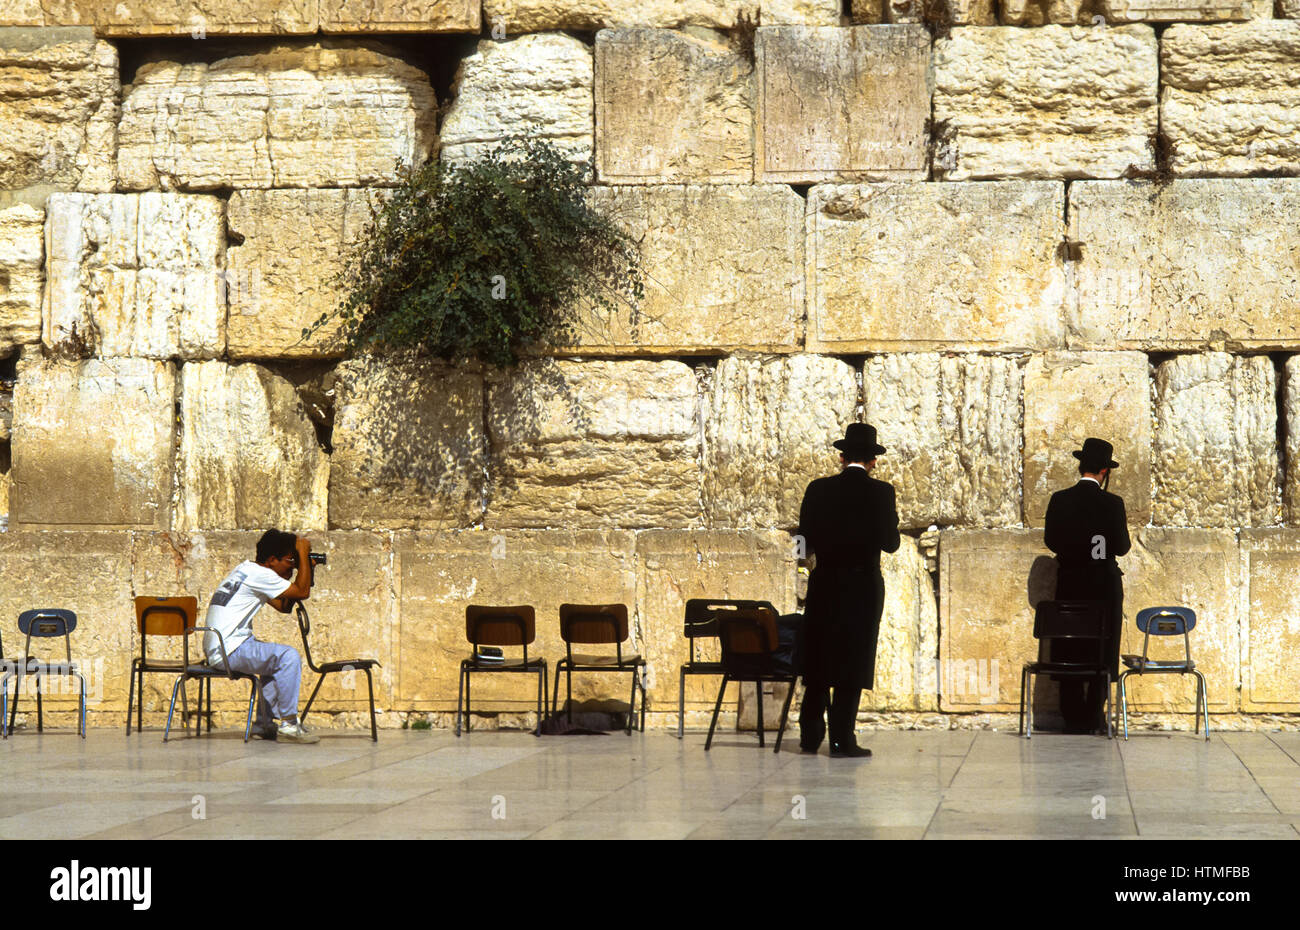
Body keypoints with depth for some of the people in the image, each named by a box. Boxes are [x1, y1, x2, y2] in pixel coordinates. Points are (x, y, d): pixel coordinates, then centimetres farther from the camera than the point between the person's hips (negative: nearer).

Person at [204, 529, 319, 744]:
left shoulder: (246, 569, 19)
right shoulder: (259, 574, -12)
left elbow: (284, 606, 22)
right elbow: (303, 592, -14)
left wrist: (302, 565, 13)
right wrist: (303, 554, -6)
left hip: (218, 649, 11)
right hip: (228, 651, -11)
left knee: (277, 660, 28)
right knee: (288, 657, -18)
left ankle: (264, 724, 26)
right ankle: (288, 726, -14)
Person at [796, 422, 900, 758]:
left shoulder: (818, 490, 1)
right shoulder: (881, 492, -7)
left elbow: (806, 541, 2)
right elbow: (890, 543, -7)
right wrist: (893, 517, 11)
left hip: (824, 585, 3)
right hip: (863, 587, -3)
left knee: (818, 660, 11)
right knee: (853, 661, 1)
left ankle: (810, 736, 12)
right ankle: (841, 739, -2)